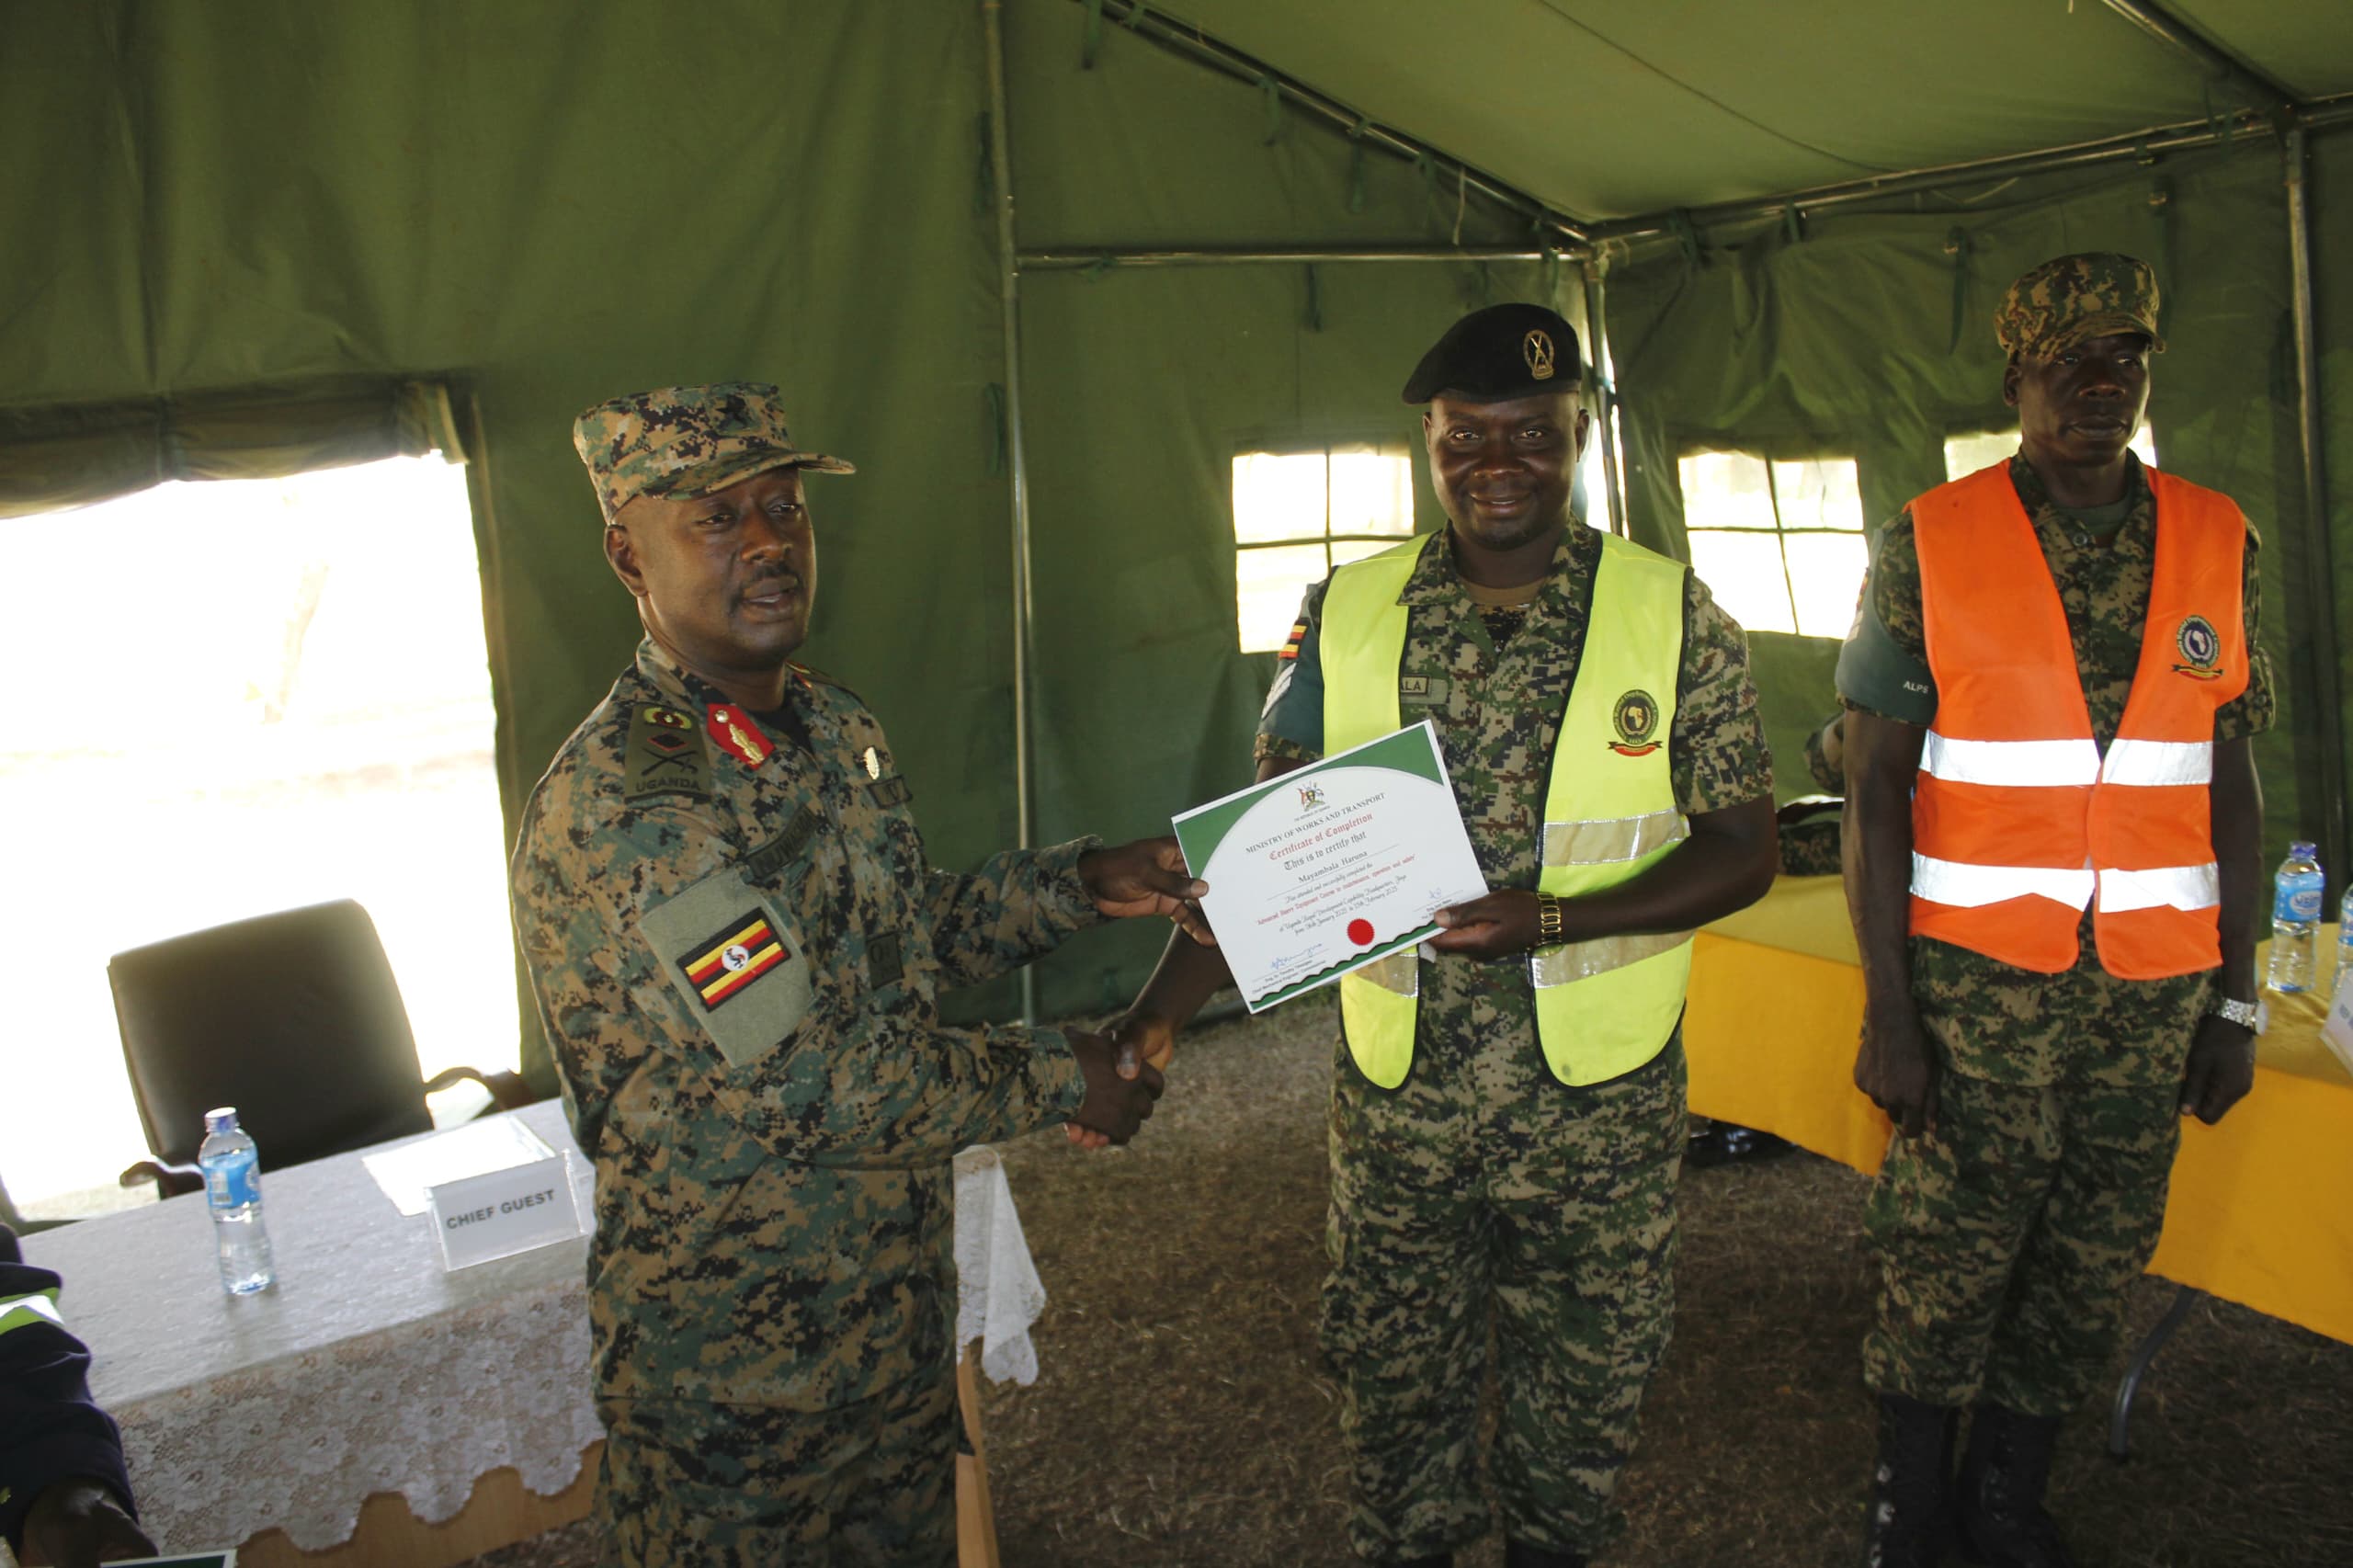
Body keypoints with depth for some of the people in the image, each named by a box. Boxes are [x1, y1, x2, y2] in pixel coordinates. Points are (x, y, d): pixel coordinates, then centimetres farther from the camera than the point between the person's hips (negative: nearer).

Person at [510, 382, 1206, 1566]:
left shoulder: (833, 724, 3)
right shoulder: (609, 811, -27)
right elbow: (811, 1082, -28)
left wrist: (1079, 884, 2)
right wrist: (1060, 1078, -17)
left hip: (902, 1295, 8)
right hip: (734, 1367, -8)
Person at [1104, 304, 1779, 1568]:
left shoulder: (1674, 616, -5)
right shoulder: (1344, 617, -1)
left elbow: (1744, 846, -5)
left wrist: (1554, 918, -20)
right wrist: (1161, 1011, -12)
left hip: (1600, 1098, -1)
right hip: (1395, 1095, 1)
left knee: (1584, 1391, 17)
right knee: (1392, 1383, 15)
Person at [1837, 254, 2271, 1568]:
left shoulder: (2217, 544, 6)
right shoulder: (1931, 547, -4)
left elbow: (2232, 785, 10)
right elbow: (1878, 787, -4)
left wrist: (2236, 1002, 6)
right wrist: (1887, 1008, -8)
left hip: (2156, 990, 3)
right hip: (1979, 978, -3)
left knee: (2097, 1262, 10)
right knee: (1949, 1253, 3)